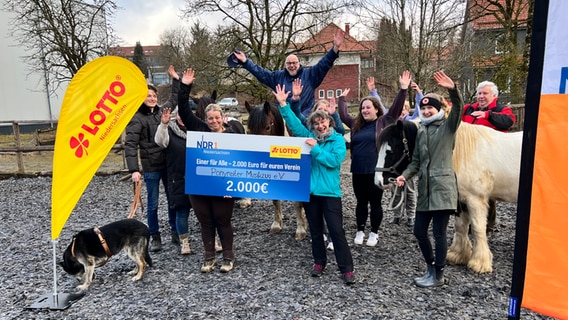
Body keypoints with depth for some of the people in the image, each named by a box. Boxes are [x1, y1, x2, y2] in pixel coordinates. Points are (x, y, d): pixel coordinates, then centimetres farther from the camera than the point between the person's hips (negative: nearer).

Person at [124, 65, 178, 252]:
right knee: (153, 203, 6)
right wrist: (134, 170, -22)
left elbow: (174, 99, 26)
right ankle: (154, 237, 20)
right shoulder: (136, 119, -8)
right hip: (151, 168, -5)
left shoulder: (161, 111, 6)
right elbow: (130, 145, -14)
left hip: (168, 164, 5)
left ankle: (175, 232, 27)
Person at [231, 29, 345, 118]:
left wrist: (335, 48, -16)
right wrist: (244, 61, 14)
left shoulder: (309, 74, 7)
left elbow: (323, 64, -3)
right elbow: (260, 72, 16)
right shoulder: (278, 76, 14)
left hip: (304, 119, -2)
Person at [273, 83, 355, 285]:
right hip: (309, 190, 4)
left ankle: (346, 268, 4)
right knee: (315, 230, 15)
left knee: (336, 231, -3)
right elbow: (293, 123, 4)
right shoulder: (309, 136, 8)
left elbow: (334, 160, -16)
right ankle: (319, 262, 30)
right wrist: (283, 104, -5)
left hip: (329, 192, -4)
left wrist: (315, 148, -15)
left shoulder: (338, 139, -3)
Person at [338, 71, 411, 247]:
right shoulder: (356, 123, 11)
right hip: (358, 171, 4)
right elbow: (343, 115, 22)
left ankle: (374, 233, 20)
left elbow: (396, 108, -9)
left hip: (376, 171, -4)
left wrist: (403, 89, -16)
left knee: (375, 203, 7)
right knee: (361, 202, 14)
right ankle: (360, 231, 26)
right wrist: (342, 98, 26)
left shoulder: (383, 122, 0)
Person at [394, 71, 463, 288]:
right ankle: (431, 267, 30)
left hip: (442, 186, -7)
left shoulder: (448, 127, -1)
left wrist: (453, 90, -39)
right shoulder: (421, 132, 16)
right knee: (419, 231, 10)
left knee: (439, 233, 0)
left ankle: (438, 275, 15)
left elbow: (458, 109, -21)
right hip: (425, 188, 7)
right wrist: (405, 175, -2)